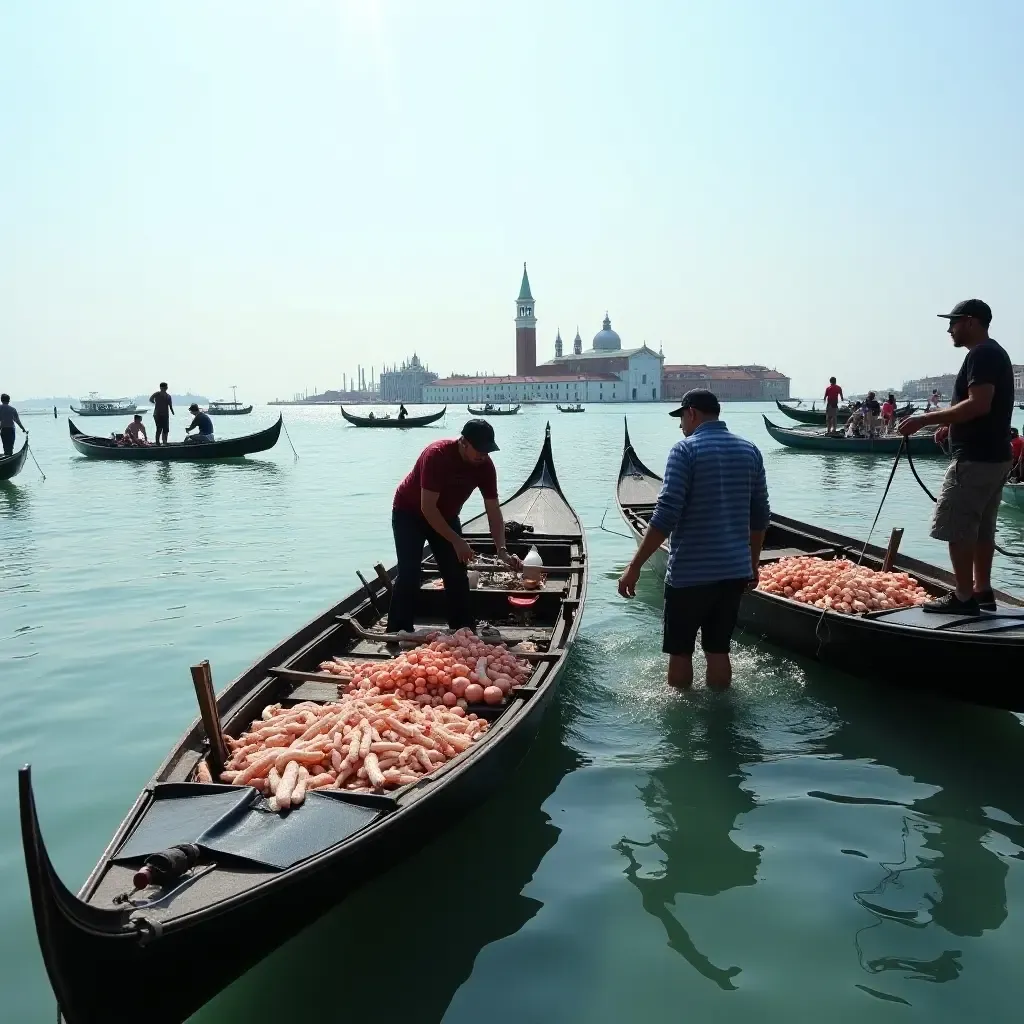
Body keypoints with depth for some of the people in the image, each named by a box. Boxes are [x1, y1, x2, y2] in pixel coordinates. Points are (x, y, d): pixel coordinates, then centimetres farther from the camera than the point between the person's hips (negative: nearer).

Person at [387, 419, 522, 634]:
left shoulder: (485, 465, -18)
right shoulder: (437, 455, -34)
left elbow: (493, 511, -14)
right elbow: (427, 508, -34)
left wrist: (502, 550, -25)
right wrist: (456, 540, -32)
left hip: (446, 516, 5)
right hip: (409, 514, -5)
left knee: (457, 576, 0)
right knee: (409, 576, -13)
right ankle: (398, 635, -5)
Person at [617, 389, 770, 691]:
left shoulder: (685, 450, -11)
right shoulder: (750, 451, 7)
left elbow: (666, 516, -18)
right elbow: (760, 516, 11)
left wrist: (635, 566, -13)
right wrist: (753, 563, 23)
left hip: (690, 573, -5)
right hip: (735, 570, 6)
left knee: (680, 651, 10)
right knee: (719, 650, 15)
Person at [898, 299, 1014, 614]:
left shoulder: (981, 355, -15)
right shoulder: (996, 353, 18)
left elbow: (979, 404, -27)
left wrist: (926, 419, -25)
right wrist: (950, 423, 16)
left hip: (974, 458, -11)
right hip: (995, 456, 11)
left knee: (956, 527, -7)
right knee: (981, 527, 15)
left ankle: (964, 597, -4)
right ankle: (982, 591, 21)